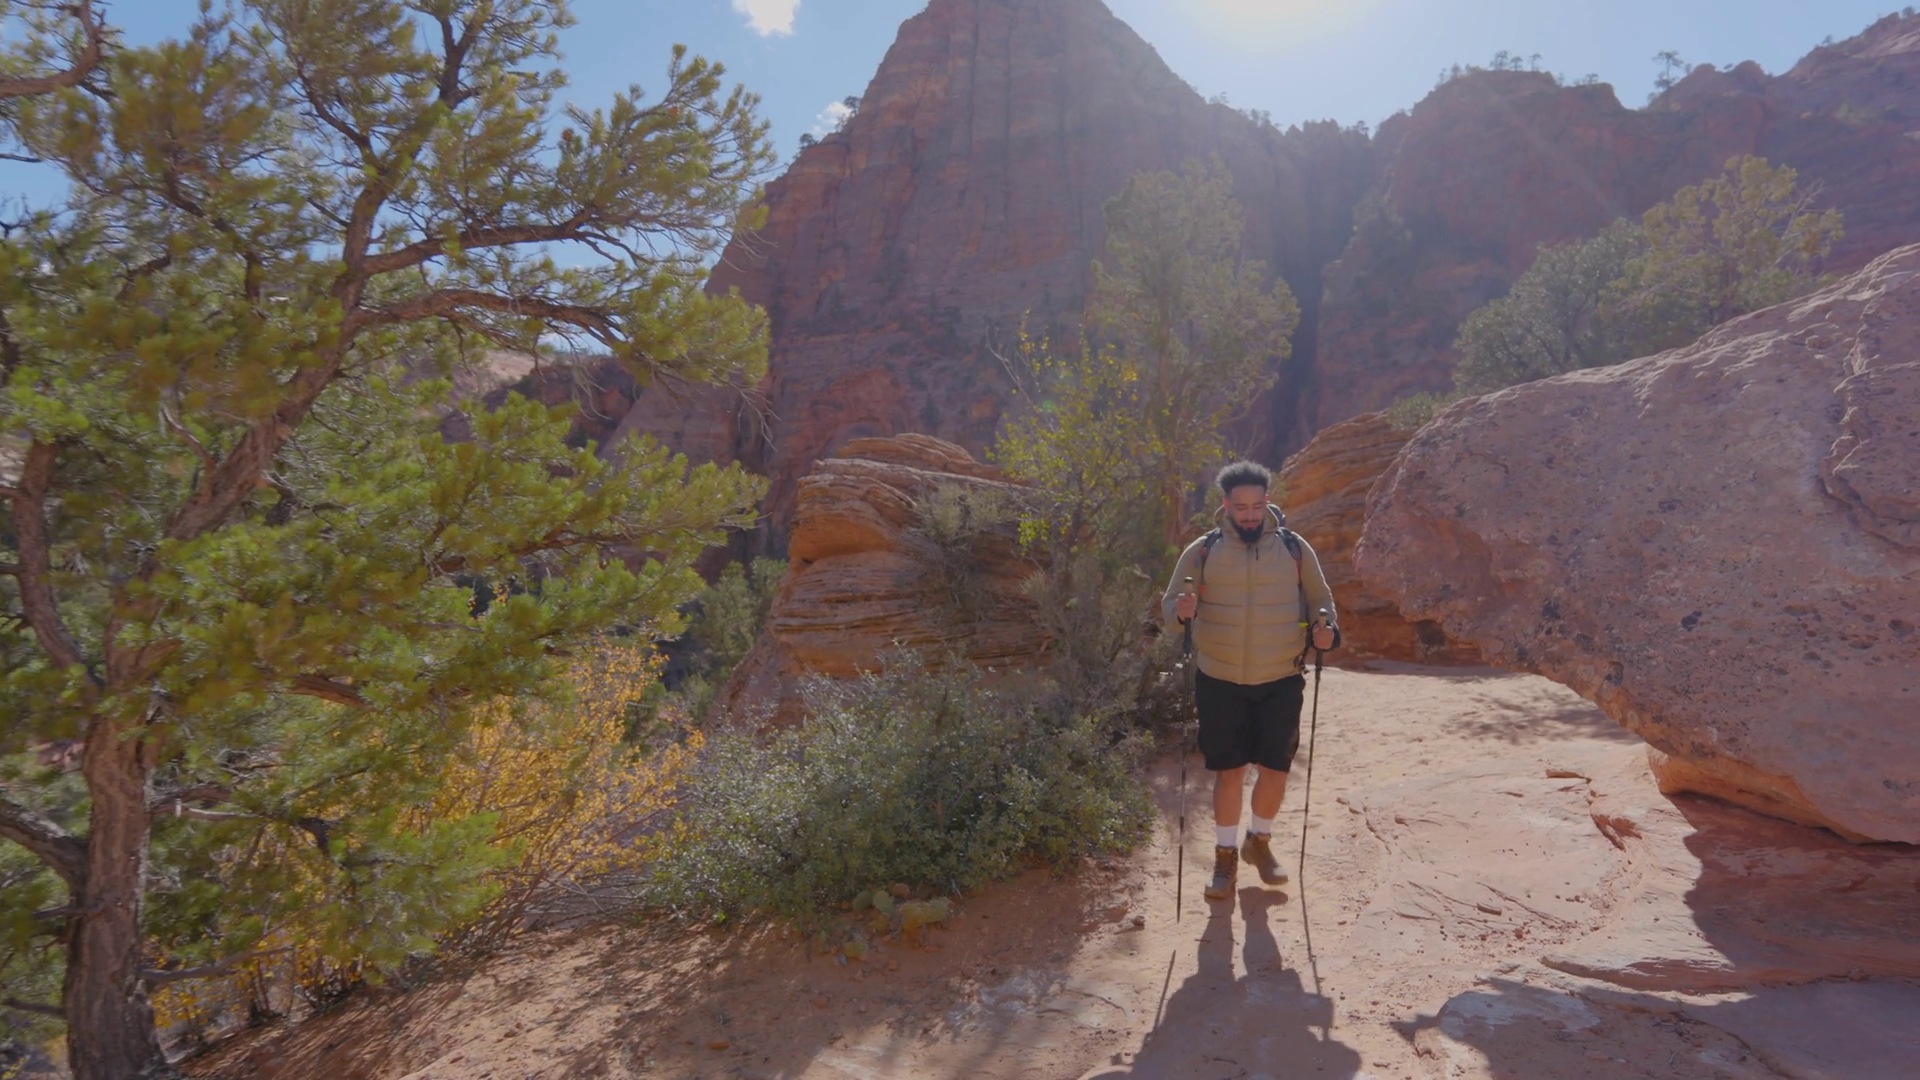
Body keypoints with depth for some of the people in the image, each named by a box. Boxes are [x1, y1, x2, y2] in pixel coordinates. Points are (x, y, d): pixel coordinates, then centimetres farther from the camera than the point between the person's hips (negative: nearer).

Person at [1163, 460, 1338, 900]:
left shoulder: (1294, 548, 1)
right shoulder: (1202, 551, -2)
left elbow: (1320, 599, 10)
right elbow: (1169, 603, 0)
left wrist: (1325, 627, -11)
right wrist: (1181, 610, -24)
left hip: (1281, 682, 1)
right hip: (1221, 682, -1)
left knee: (1275, 771, 8)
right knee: (1229, 771, 4)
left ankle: (1260, 841, 34)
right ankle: (1226, 855, 23)